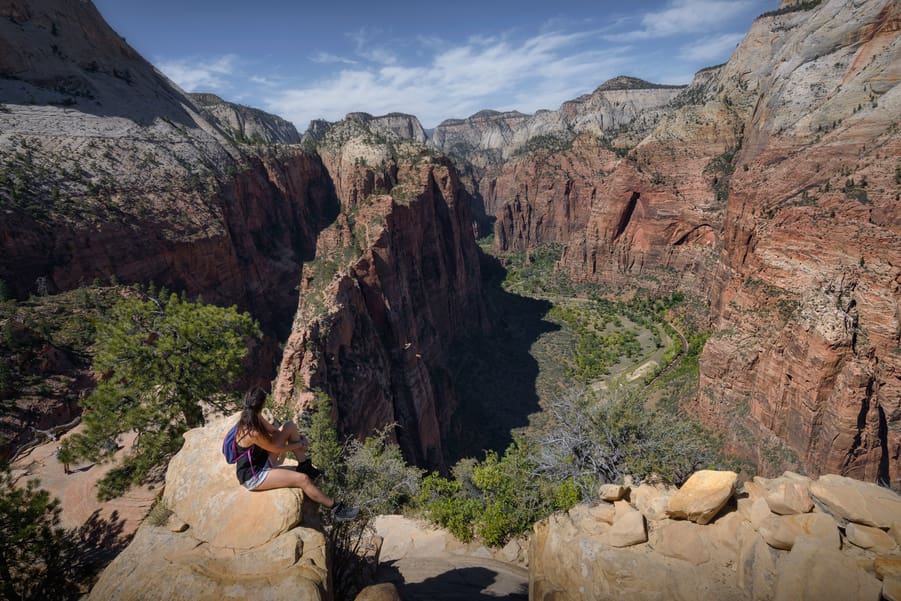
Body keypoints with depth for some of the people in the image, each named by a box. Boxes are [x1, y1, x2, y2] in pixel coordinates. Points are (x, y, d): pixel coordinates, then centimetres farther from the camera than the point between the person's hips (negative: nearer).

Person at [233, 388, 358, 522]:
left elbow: (273, 430, 8)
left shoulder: (253, 416, -9)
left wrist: (299, 439, -1)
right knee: (303, 479, -20)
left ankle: (304, 466, 10)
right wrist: (300, 444, -1)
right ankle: (336, 509, -6)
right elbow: (278, 449, -18)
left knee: (290, 427, 1)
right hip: (253, 477, -9)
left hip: (262, 459, 9)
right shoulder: (254, 433, -34)